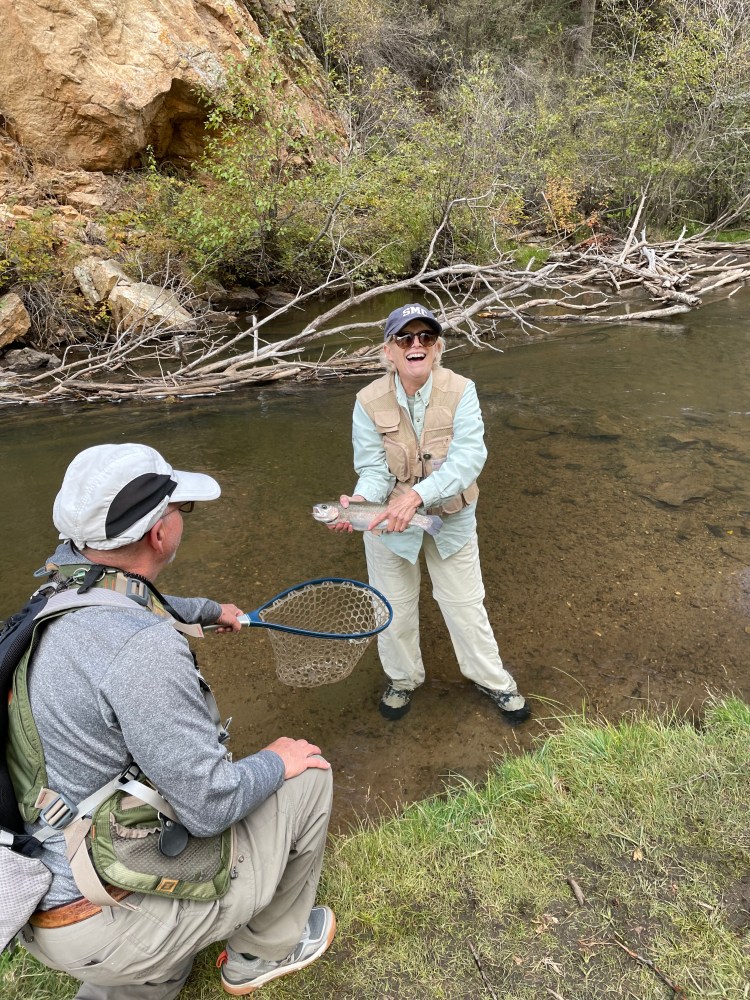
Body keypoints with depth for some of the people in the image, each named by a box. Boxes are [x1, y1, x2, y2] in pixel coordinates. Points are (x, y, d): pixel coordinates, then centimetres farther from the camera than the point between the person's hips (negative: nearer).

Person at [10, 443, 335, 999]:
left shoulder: (68, 593, -3)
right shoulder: (143, 648, -32)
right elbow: (209, 804, -26)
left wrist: (210, 610, 37)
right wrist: (276, 762, -7)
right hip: (102, 926, -8)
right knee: (307, 778, 2)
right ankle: (268, 949, 22)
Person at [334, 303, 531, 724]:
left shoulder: (460, 391, -19)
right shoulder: (369, 401, -16)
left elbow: (469, 457, -29)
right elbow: (374, 469, -18)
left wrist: (418, 494, -43)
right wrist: (361, 501, -40)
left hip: (451, 517, 0)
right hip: (387, 521, 1)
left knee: (465, 603, 14)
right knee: (394, 607, 18)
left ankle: (493, 679, 40)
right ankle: (403, 678, 45)